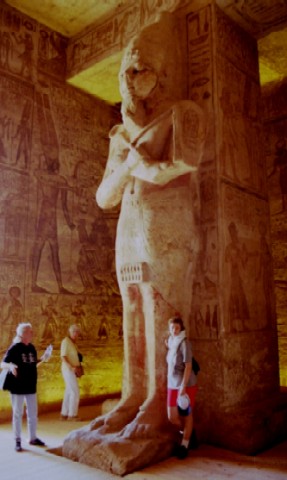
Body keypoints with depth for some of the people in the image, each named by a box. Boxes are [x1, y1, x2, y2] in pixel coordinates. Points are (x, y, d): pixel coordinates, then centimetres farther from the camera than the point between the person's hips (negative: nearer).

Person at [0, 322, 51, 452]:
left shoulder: (32, 347, 4)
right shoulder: (14, 348, -14)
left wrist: (42, 359, -2)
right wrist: (10, 366, -36)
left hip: (31, 386, 6)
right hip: (17, 387, -6)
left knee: (33, 413, 15)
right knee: (18, 414, 6)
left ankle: (33, 438, 30)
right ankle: (17, 441, 19)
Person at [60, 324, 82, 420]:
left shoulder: (73, 342, 14)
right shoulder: (66, 341, -13)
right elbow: (63, 357, -20)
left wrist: (78, 367, 7)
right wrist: (71, 367, -28)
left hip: (72, 370, 9)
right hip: (68, 370, -9)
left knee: (69, 392, 12)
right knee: (75, 392, -9)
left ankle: (64, 414, 18)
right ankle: (72, 415, -4)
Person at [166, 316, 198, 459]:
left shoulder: (184, 343, -16)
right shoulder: (171, 342, 5)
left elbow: (188, 366, -19)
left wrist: (183, 387, -21)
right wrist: (169, 347, 10)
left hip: (186, 385, -6)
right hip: (172, 385, 7)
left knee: (186, 415, 8)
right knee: (172, 417, 8)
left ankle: (184, 445, 24)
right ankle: (189, 433, 36)